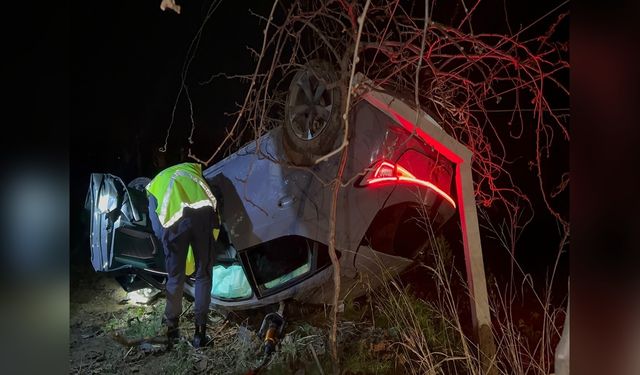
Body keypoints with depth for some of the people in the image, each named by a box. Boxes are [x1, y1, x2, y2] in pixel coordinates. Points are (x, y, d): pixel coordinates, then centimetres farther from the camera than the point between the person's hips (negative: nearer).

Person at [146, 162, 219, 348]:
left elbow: (157, 228, 22)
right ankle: (200, 332, 18)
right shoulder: (192, 167, 37)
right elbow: (211, 196, 24)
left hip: (173, 221, 0)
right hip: (202, 212, 0)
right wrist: (213, 226, 29)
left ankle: (172, 327, 33)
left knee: (175, 277, 19)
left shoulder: (154, 184, 34)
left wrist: (168, 243, 34)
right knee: (204, 275, 13)